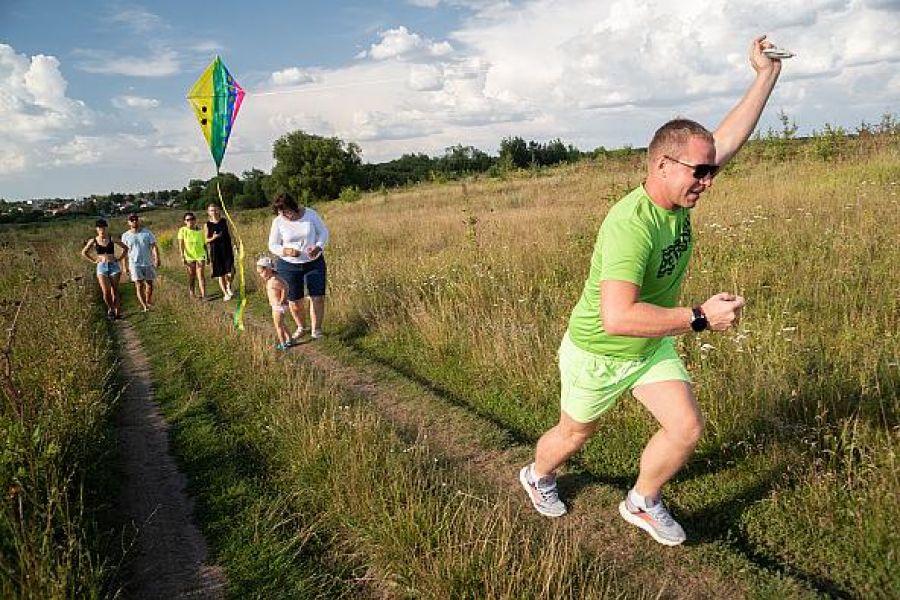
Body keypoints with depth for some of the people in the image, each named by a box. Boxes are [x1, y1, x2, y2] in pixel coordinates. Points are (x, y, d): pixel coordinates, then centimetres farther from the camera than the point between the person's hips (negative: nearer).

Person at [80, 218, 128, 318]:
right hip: (102, 267, 0)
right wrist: (94, 260, 7)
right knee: (106, 292, -10)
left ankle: (117, 312, 10)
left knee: (115, 291, 1)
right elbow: (84, 252, 16)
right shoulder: (93, 241, 2)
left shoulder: (112, 239, 1)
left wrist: (119, 258, 3)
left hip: (114, 266, 0)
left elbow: (125, 248, 11)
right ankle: (110, 308, 14)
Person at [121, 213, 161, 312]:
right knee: (139, 285, -8)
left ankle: (148, 301, 31)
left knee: (149, 284, 9)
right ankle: (144, 306, -9)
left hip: (148, 263, 1)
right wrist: (125, 266, 5)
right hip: (135, 264, -1)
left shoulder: (147, 232, 1)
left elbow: (154, 246, -4)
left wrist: (157, 258, -18)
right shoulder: (125, 236, 4)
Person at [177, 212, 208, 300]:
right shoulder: (183, 230, -2)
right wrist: (182, 256, -14)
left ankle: (203, 295, -6)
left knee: (201, 275, -7)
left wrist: (207, 256, 11)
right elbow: (181, 244, -6)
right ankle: (192, 294, 22)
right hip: (189, 256, -1)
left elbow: (204, 244, 11)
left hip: (200, 256, 1)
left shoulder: (200, 231, 5)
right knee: (191, 276, 9)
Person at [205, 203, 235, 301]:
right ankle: (225, 293, 14)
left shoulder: (224, 221, 6)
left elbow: (230, 234, 11)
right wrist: (213, 238, -15)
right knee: (220, 273, 2)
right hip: (215, 250, -1)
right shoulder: (208, 224, 1)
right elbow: (206, 240, 4)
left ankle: (228, 288, 19)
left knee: (230, 272, -10)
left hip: (227, 248, 1)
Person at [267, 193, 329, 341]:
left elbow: (323, 232, -1)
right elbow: (273, 245, -4)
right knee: (294, 301, 6)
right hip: (289, 266, 0)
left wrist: (318, 247, -21)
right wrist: (286, 251, -25)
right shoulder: (278, 222, -9)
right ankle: (301, 327, 32)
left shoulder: (310, 214, -10)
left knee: (318, 297, -5)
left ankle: (316, 330, 13)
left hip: (314, 262, 0)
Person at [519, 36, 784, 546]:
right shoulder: (631, 225, -37)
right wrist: (701, 317, -40)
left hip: (651, 347, 7)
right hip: (596, 354, -7)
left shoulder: (676, 194, -11)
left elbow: (731, 135, 1)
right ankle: (537, 477, 50)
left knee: (688, 428, -2)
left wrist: (767, 73, -1)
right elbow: (617, 316, -48)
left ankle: (642, 503, 24)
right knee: (575, 435, 17)